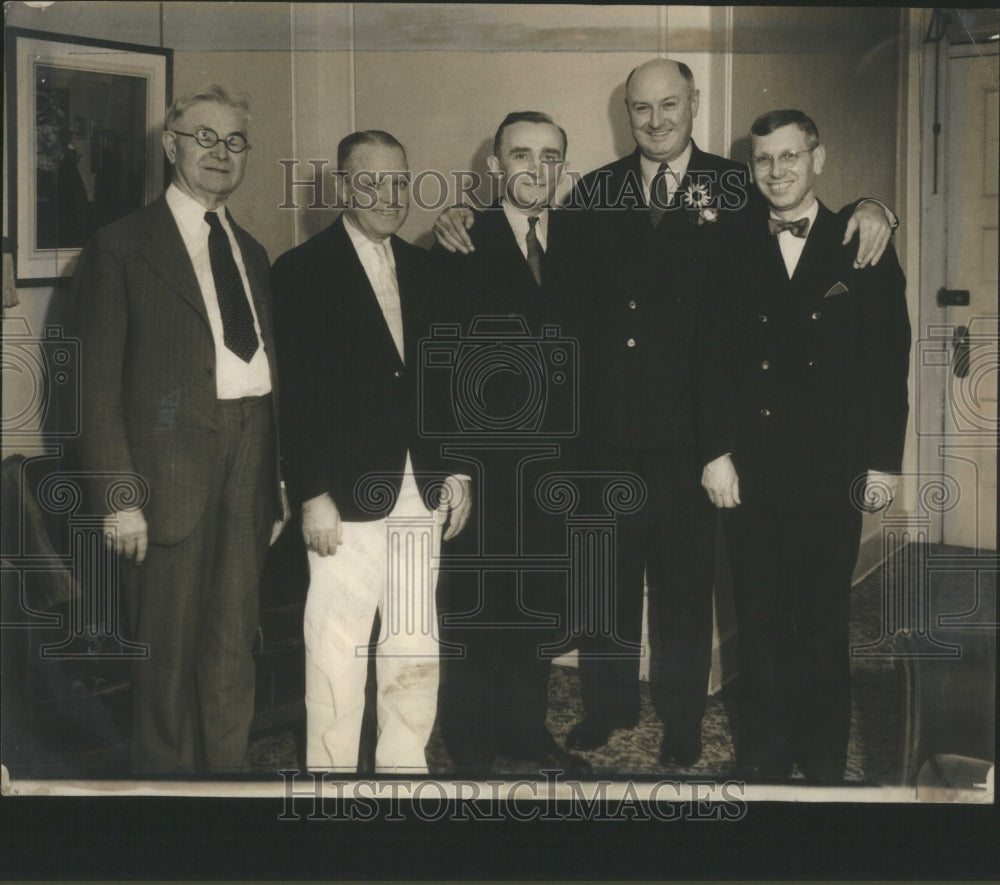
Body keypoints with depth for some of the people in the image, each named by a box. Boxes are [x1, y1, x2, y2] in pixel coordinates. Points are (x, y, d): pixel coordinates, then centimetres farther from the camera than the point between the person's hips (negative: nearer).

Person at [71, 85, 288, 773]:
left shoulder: (252, 252, 17)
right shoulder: (122, 248, -2)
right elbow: (98, 385, -6)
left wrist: (278, 483, 12)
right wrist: (118, 496, -12)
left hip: (251, 459, 5)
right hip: (174, 469, -5)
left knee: (233, 645, 11)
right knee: (170, 650, 4)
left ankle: (229, 767, 23)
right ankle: (166, 772, 21)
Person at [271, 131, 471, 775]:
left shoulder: (422, 269, 13)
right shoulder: (302, 271, -5)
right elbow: (296, 394, -10)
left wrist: (456, 470, 11)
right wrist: (313, 496, -14)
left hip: (421, 494, 6)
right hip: (348, 498, -5)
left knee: (417, 650, 12)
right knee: (338, 653, 1)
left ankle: (405, 766, 25)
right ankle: (331, 770, 14)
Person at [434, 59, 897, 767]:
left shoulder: (733, 191, 1)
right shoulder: (597, 193, 7)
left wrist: (868, 210, -13)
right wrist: (468, 227, -2)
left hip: (687, 429, -2)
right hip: (607, 427, 2)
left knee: (682, 578, 9)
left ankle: (682, 721, 28)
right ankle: (608, 703, 33)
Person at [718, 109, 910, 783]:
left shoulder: (863, 249, 3)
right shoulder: (735, 251, 7)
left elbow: (890, 360, 2)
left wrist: (883, 462, -2)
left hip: (832, 472, -1)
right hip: (752, 469, 1)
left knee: (824, 621, 6)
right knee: (760, 619, 7)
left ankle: (824, 761, 21)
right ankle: (764, 757, 21)